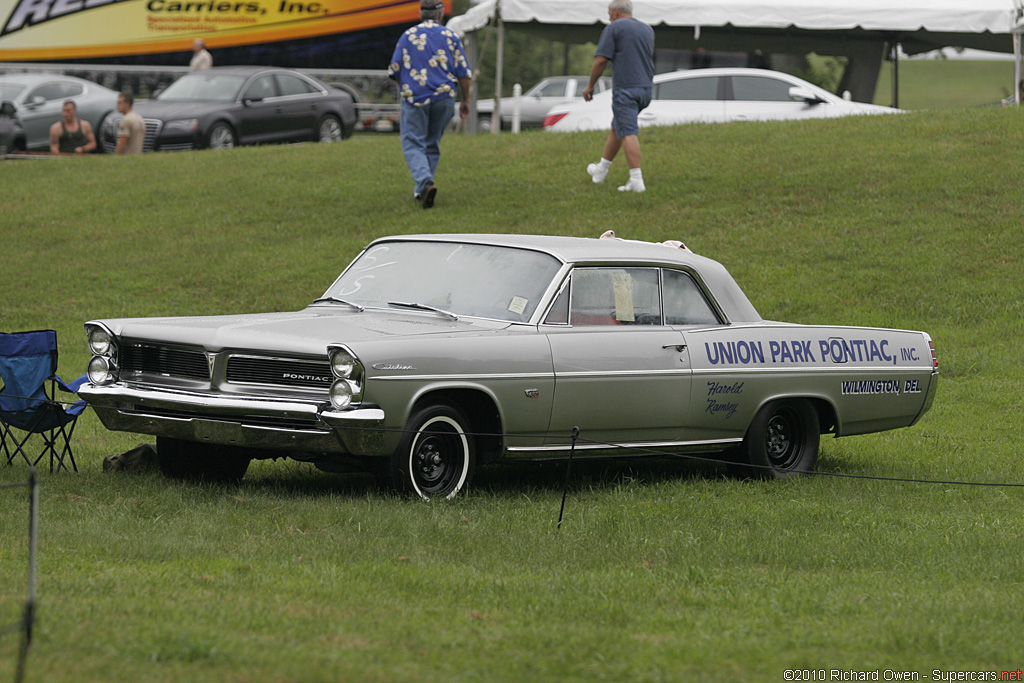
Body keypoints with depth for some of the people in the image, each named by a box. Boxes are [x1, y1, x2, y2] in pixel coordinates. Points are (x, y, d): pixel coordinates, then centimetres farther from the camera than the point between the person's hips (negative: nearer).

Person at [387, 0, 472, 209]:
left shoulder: (408, 36, 3)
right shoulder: (450, 37, 5)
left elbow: (394, 72, 5)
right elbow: (463, 72, 3)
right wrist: (466, 101, 13)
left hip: (414, 97, -2)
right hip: (443, 97, 2)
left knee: (413, 145, -3)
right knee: (432, 145, 15)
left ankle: (425, 182, -27)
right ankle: (421, 190, 17)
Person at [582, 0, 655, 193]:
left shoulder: (613, 28, -4)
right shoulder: (648, 30, 16)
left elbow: (601, 61, -9)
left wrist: (590, 86, 1)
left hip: (625, 88, -7)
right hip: (646, 89, 7)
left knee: (628, 134, -11)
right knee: (616, 128, 22)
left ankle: (636, 180, -19)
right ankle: (601, 170, 33)